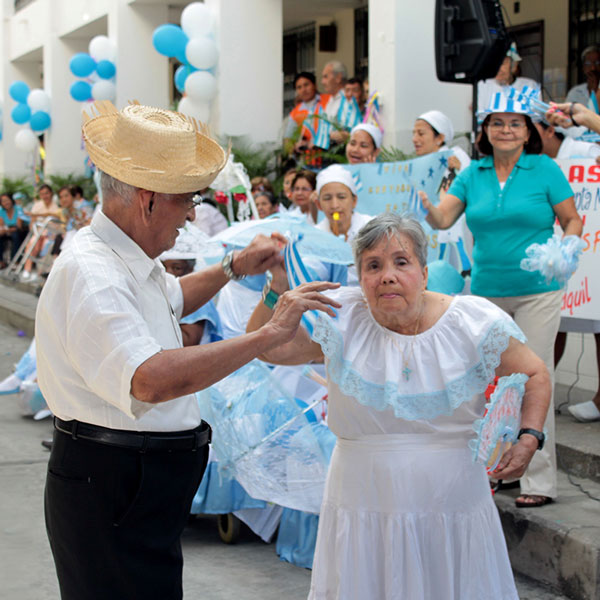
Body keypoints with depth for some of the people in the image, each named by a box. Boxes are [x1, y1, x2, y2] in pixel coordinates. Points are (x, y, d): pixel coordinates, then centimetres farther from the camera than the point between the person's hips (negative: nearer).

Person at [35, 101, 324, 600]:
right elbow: (151, 379, -39)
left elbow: (168, 300, 35)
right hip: (110, 497, -10)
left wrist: (232, 269, 21)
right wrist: (270, 334, -35)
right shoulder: (91, 274, -24)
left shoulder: (127, 257, 10)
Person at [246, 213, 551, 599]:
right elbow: (264, 348, -7)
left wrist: (529, 438, -8)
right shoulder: (340, 319, -4)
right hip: (363, 510, 0)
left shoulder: (476, 324, -5)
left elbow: (535, 375, 7)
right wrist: (278, 294, -24)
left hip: (453, 515, 0)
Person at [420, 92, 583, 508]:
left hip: (537, 291, -4)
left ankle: (540, 480, 3)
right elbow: (442, 219, 3)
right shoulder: (473, 174, 8)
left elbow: (572, 219, 3)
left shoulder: (545, 169, -1)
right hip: (486, 291, 4)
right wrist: (424, 203, -17)